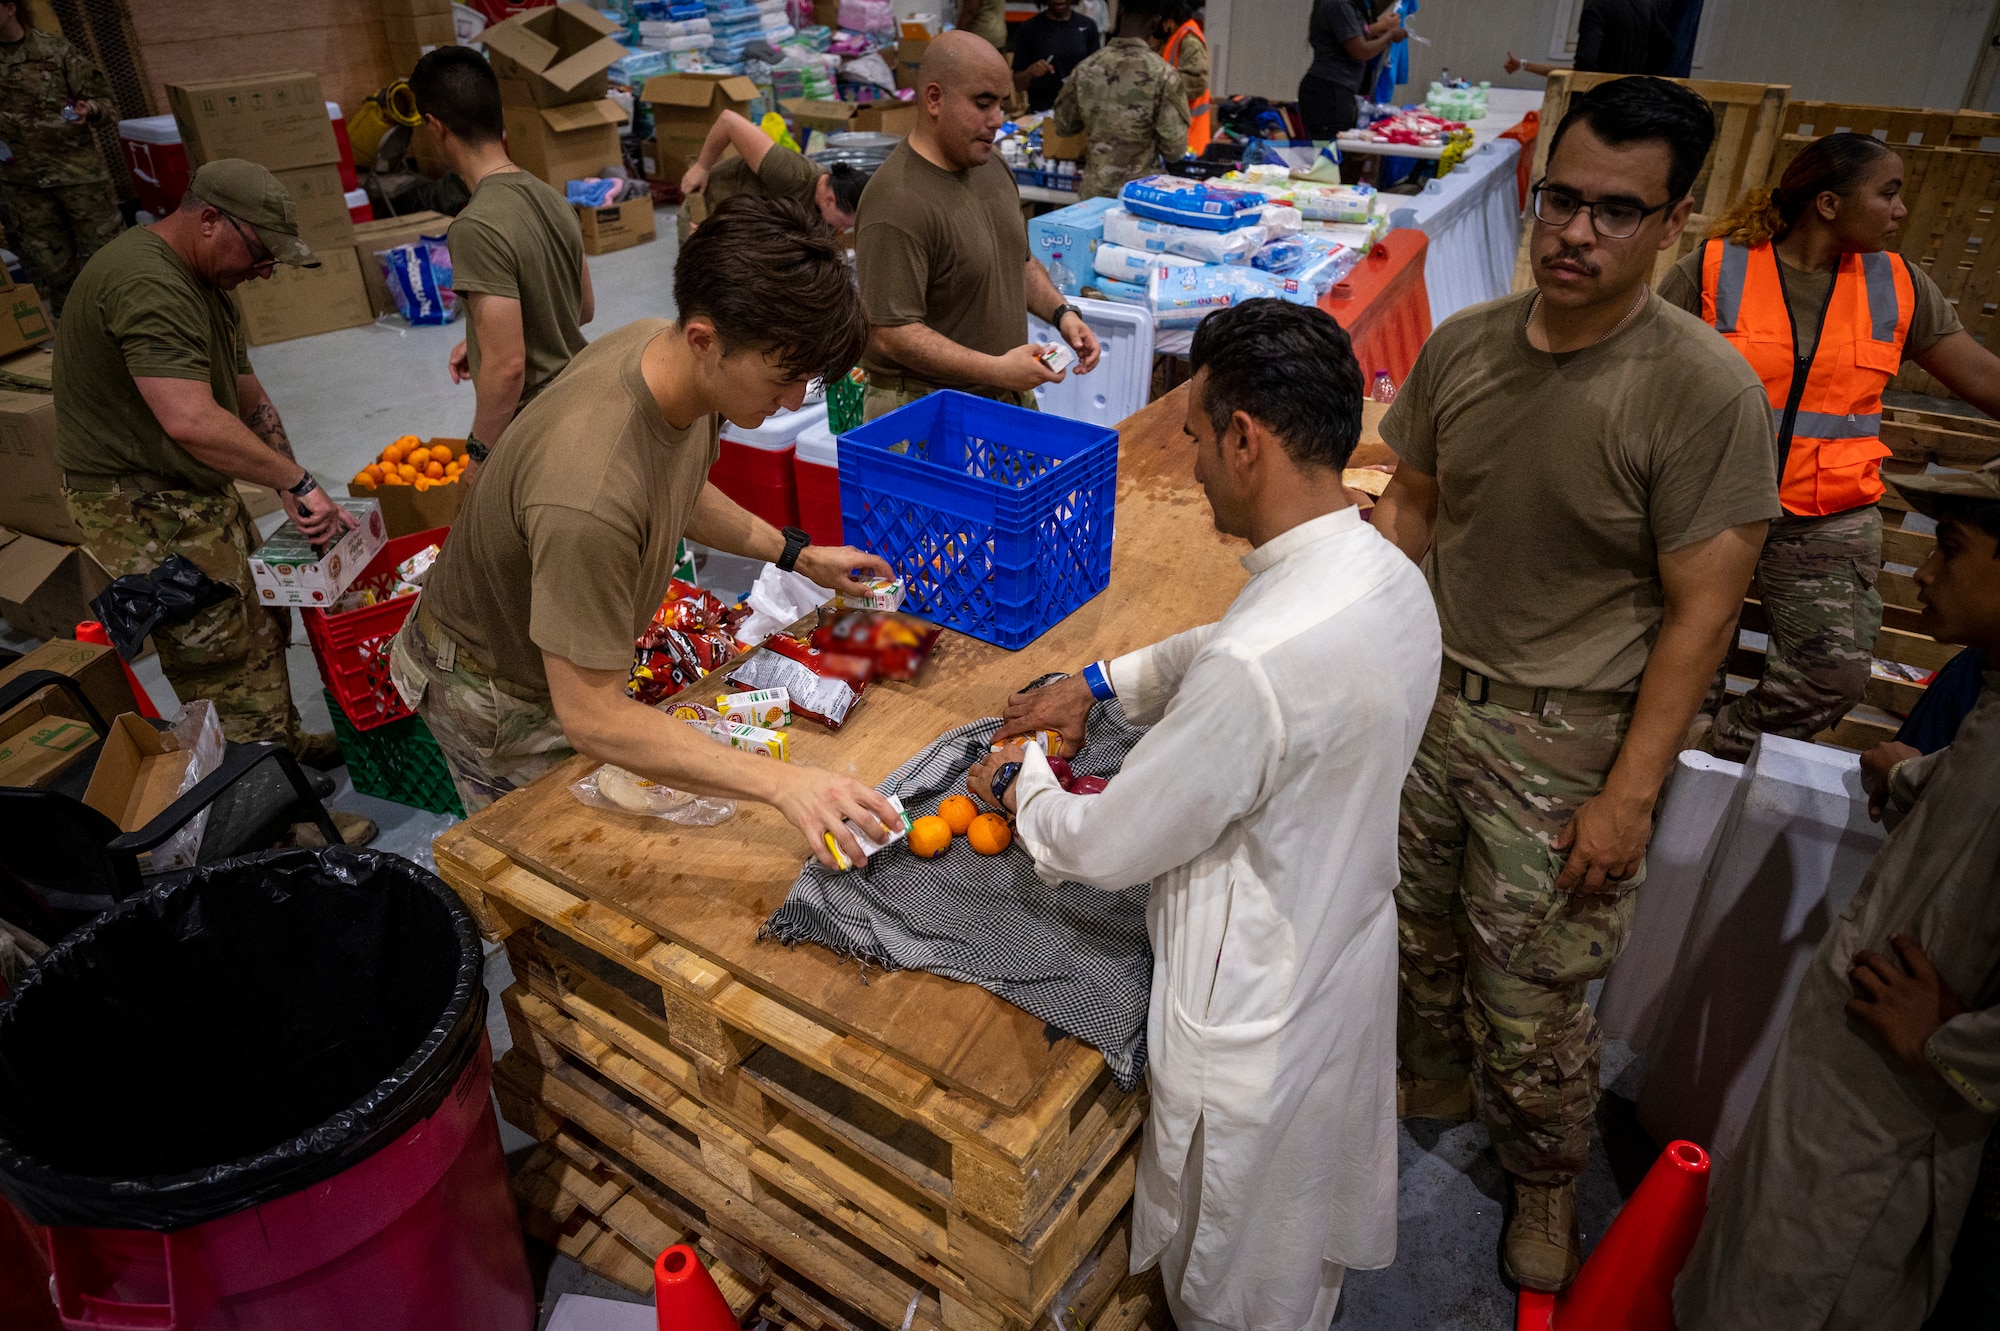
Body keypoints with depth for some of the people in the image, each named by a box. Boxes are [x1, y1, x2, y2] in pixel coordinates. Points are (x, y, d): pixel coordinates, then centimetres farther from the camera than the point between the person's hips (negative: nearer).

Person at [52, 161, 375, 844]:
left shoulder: (207, 284, 12)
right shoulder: (146, 284, -24)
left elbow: (249, 397, 13)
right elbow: (192, 421, -35)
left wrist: (296, 494, 5)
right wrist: (298, 480, -26)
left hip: (198, 492, 10)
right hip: (144, 510, -10)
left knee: (261, 626, 19)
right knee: (229, 662, -6)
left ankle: (284, 739, 38)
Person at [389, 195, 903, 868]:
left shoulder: (667, 349, -18)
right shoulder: (589, 497, -45)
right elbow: (592, 718, -39)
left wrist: (795, 553, -2)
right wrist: (781, 782, -44)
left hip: (578, 651, 7)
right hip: (495, 691, -7)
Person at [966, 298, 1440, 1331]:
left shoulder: (1259, 667, -38)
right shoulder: (1390, 577, -8)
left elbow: (1107, 849, -24)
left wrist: (1018, 779, -5)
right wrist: (1101, 682, 10)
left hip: (1255, 1019, -8)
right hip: (1351, 965, 8)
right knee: (1311, 1239, 35)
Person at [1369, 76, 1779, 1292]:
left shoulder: (1706, 392, -17)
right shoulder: (1464, 345, -2)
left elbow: (1702, 612, -15)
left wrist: (1629, 797, -15)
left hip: (1566, 737, -5)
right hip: (1430, 693, 5)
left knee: (1534, 997, 8)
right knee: (1417, 926, 22)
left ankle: (1546, 1180, 38)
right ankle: (1434, 1079, 52)